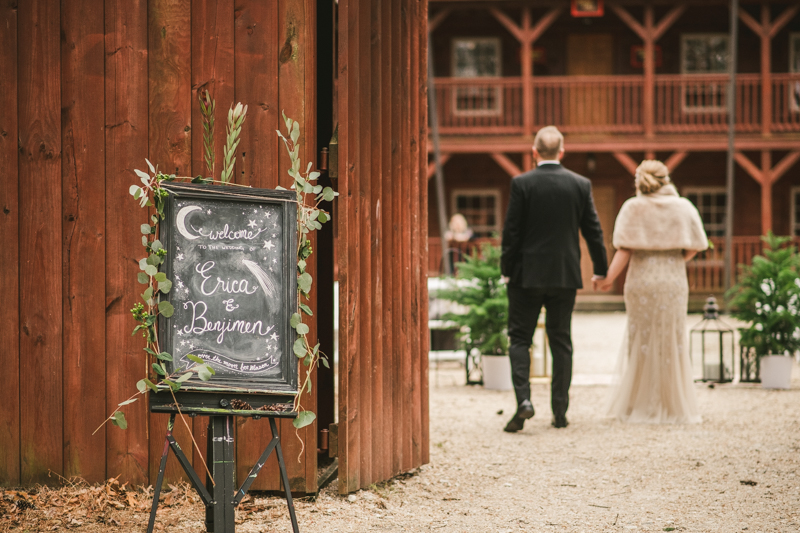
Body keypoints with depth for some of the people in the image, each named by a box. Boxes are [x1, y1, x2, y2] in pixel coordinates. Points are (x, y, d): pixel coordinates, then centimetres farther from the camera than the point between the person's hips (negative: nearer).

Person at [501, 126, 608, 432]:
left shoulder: (522, 184, -9)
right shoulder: (581, 185, 0)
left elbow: (511, 231, -8)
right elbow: (593, 231, 5)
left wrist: (507, 269, 2)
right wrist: (600, 269, 17)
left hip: (527, 274, -3)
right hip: (565, 275, 3)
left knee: (519, 338, 5)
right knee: (561, 341, 9)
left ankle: (523, 400, -13)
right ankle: (560, 411, 10)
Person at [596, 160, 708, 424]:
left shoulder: (633, 207, -4)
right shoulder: (683, 207, 1)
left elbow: (624, 251, -8)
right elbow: (695, 246, 0)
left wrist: (609, 279, -3)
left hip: (641, 282, -1)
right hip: (673, 283, 1)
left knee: (640, 343, 8)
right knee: (672, 344, 9)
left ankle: (640, 405, 9)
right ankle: (674, 407, 12)